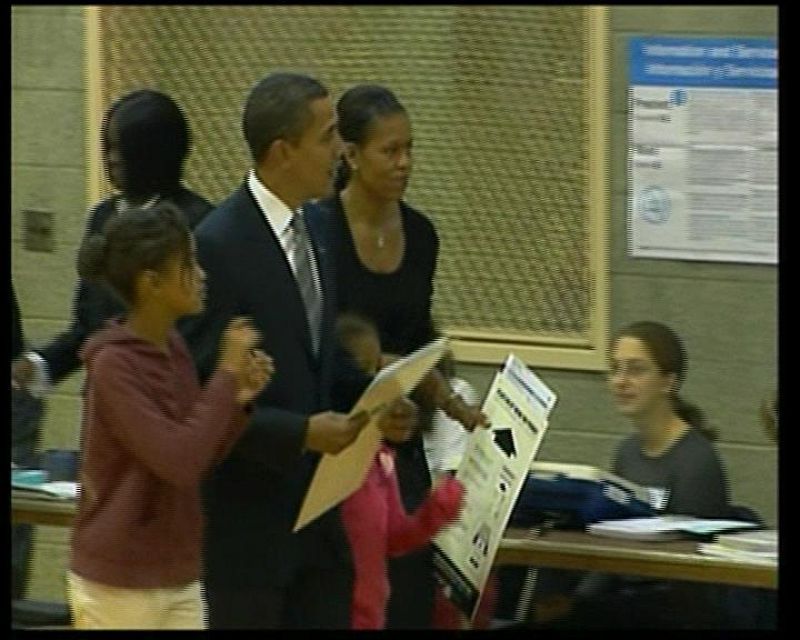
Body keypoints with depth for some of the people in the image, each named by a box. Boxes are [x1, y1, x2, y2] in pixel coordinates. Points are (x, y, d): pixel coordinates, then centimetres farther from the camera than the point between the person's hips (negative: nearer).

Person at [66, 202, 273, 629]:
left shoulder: (174, 349, 6)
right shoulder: (113, 364, -17)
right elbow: (179, 461, -25)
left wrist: (237, 399, -5)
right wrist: (226, 373, -19)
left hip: (180, 581, 7)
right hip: (118, 586, -7)